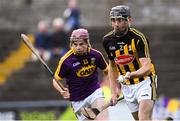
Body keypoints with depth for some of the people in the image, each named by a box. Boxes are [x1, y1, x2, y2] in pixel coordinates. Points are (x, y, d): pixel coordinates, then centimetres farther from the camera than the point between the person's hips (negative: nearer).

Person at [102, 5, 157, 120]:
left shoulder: (138, 38, -19)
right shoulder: (108, 40, -1)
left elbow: (147, 67, -28)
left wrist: (131, 74, -47)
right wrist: (113, 91, 10)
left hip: (144, 82, -6)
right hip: (127, 86, 6)